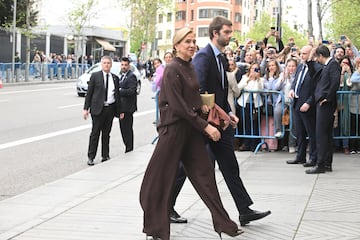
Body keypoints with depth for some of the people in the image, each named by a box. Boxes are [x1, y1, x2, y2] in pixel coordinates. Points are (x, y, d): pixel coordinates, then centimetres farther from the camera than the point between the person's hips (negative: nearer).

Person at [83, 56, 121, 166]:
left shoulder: (115, 78, 11)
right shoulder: (95, 76, 1)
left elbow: (117, 94, 14)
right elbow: (89, 93, 1)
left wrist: (119, 110, 11)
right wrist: (86, 108, -5)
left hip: (110, 109, 3)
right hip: (98, 108, -3)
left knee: (106, 133, 9)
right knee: (95, 133, -2)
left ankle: (105, 156, 17)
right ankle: (90, 157, 3)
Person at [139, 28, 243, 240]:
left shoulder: (190, 67, 12)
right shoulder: (172, 70, -13)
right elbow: (178, 106, -18)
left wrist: (201, 106, 5)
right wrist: (205, 126, -18)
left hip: (192, 127, 8)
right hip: (174, 128, -8)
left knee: (204, 173, 9)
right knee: (162, 178, 2)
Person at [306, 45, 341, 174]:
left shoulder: (333, 64, -11)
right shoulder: (326, 66, 18)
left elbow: (335, 82, -23)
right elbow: (314, 76, 21)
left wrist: (328, 98, -18)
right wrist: (309, 62, 14)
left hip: (326, 104, -10)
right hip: (322, 103, 10)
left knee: (321, 134, -9)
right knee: (326, 134, 12)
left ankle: (321, 165, -8)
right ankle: (327, 164, 18)